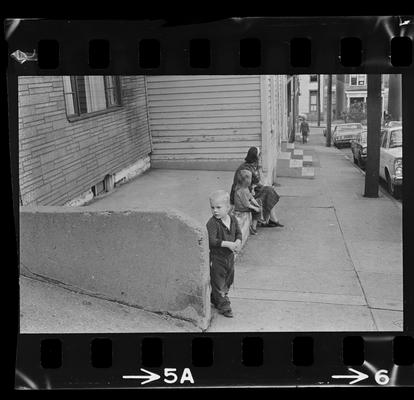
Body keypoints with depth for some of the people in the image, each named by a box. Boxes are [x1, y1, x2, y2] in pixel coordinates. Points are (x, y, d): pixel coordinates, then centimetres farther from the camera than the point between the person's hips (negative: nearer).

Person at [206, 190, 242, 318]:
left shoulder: (233, 219, -2)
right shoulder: (212, 223, -21)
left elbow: (238, 233, 8)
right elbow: (211, 241, -29)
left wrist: (238, 242, -14)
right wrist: (227, 244, -32)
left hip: (230, 256, 7)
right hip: (217, 258, -6)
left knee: (228, 280, 20)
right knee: (218, 281, 2)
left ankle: (216, 299, 41)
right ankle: (224, 306, 15)